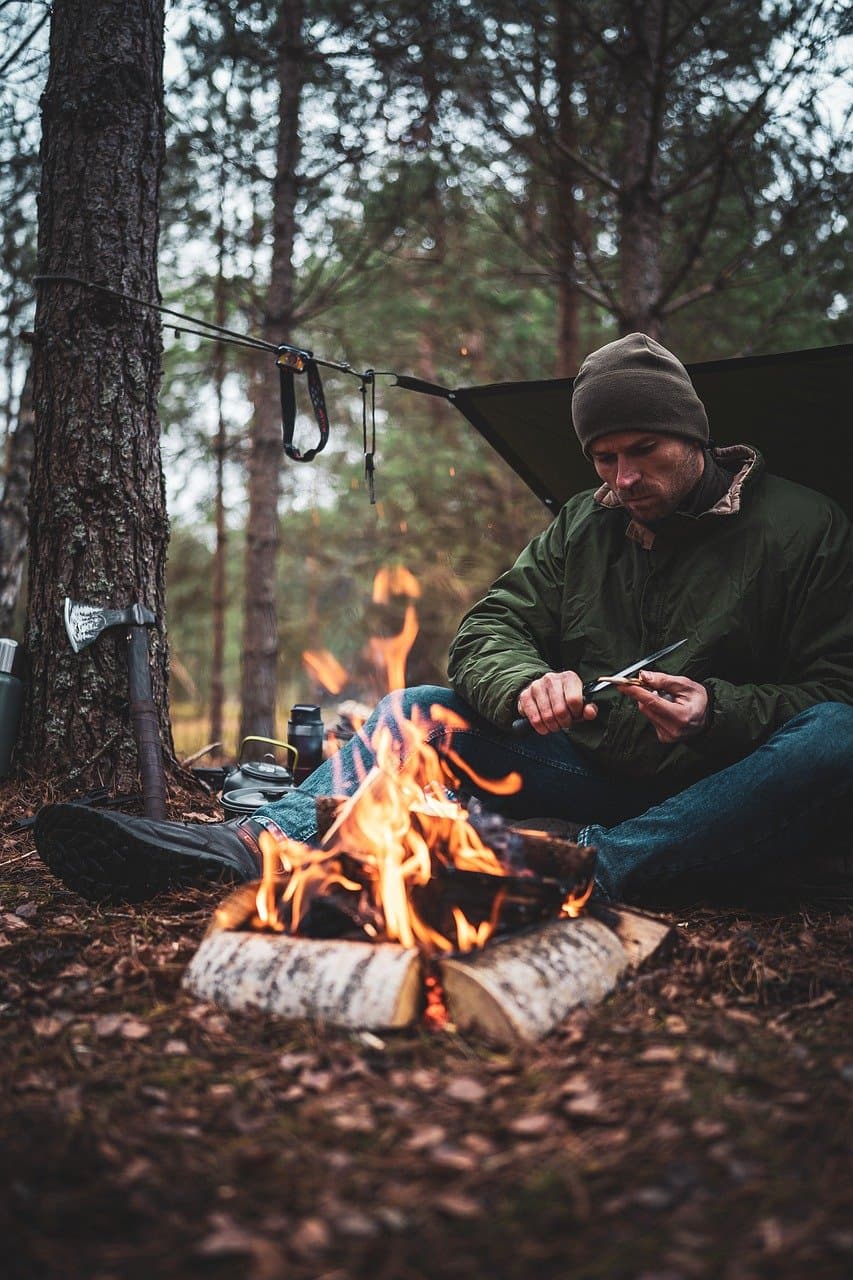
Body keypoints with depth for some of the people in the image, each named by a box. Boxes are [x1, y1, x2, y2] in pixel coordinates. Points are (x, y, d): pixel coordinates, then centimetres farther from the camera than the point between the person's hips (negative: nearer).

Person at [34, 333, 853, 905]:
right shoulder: (582, 526, 10)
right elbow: (487, 632, 3)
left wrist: (719, 712, -25)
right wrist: (528, 685, -21)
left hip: (720, 790, -4)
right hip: (596, 768, 4)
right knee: (419, 710, -9)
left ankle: (593, 868, -45)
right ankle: (254, 844, -32)